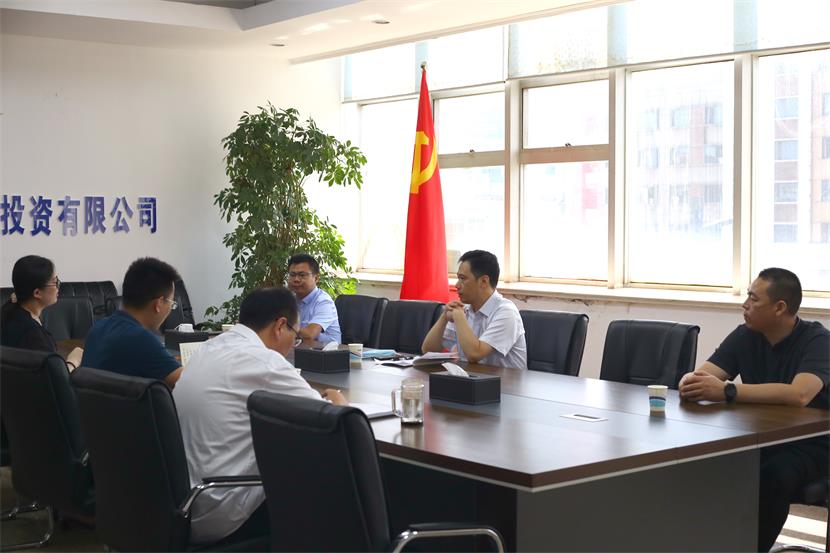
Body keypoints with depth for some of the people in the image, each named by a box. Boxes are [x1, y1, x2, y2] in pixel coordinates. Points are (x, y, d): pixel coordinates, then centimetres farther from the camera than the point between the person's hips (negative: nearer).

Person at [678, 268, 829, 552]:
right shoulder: (745, 335, 2)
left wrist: (727, 391, -39)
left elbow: (799, 395, -33)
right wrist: (690, 383, -31)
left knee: (774, 476, -36)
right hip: (756, 438, 5)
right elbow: (701, 375, -4)